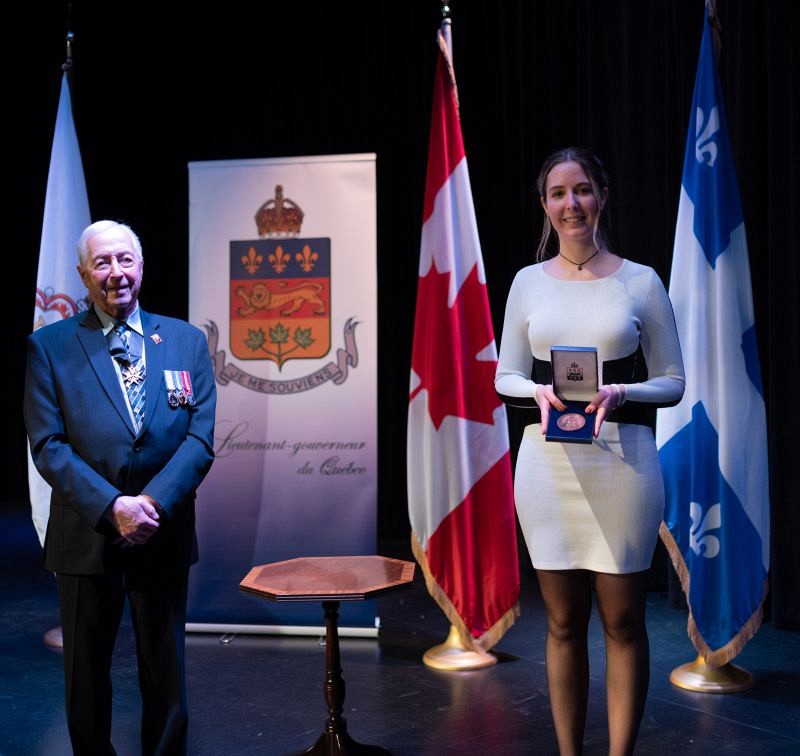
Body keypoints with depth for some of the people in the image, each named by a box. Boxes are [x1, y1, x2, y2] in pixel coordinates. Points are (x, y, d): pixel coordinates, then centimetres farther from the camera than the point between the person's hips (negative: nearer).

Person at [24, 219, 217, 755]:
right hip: (86, 537, -1)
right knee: (86, 672, 14)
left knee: (166, 670, 14)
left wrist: (154, 502, -16)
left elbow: (201, 439, -3)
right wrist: (112, 507, -19)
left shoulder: (187, 340, 3)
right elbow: (48, 446, -8)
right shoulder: (49, 347, -1)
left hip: (164, 534, 1)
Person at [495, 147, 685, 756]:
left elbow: (672, 381, 4)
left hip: (622, 460, -1)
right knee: (563, 622, 9)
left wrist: (621, 394, -15)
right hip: (548, 461, 2)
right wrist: (538, 392, -11)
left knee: (623, 622, 5)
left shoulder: (641, 282, 2)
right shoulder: (529, 282, 8)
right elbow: (505, 377, 11)